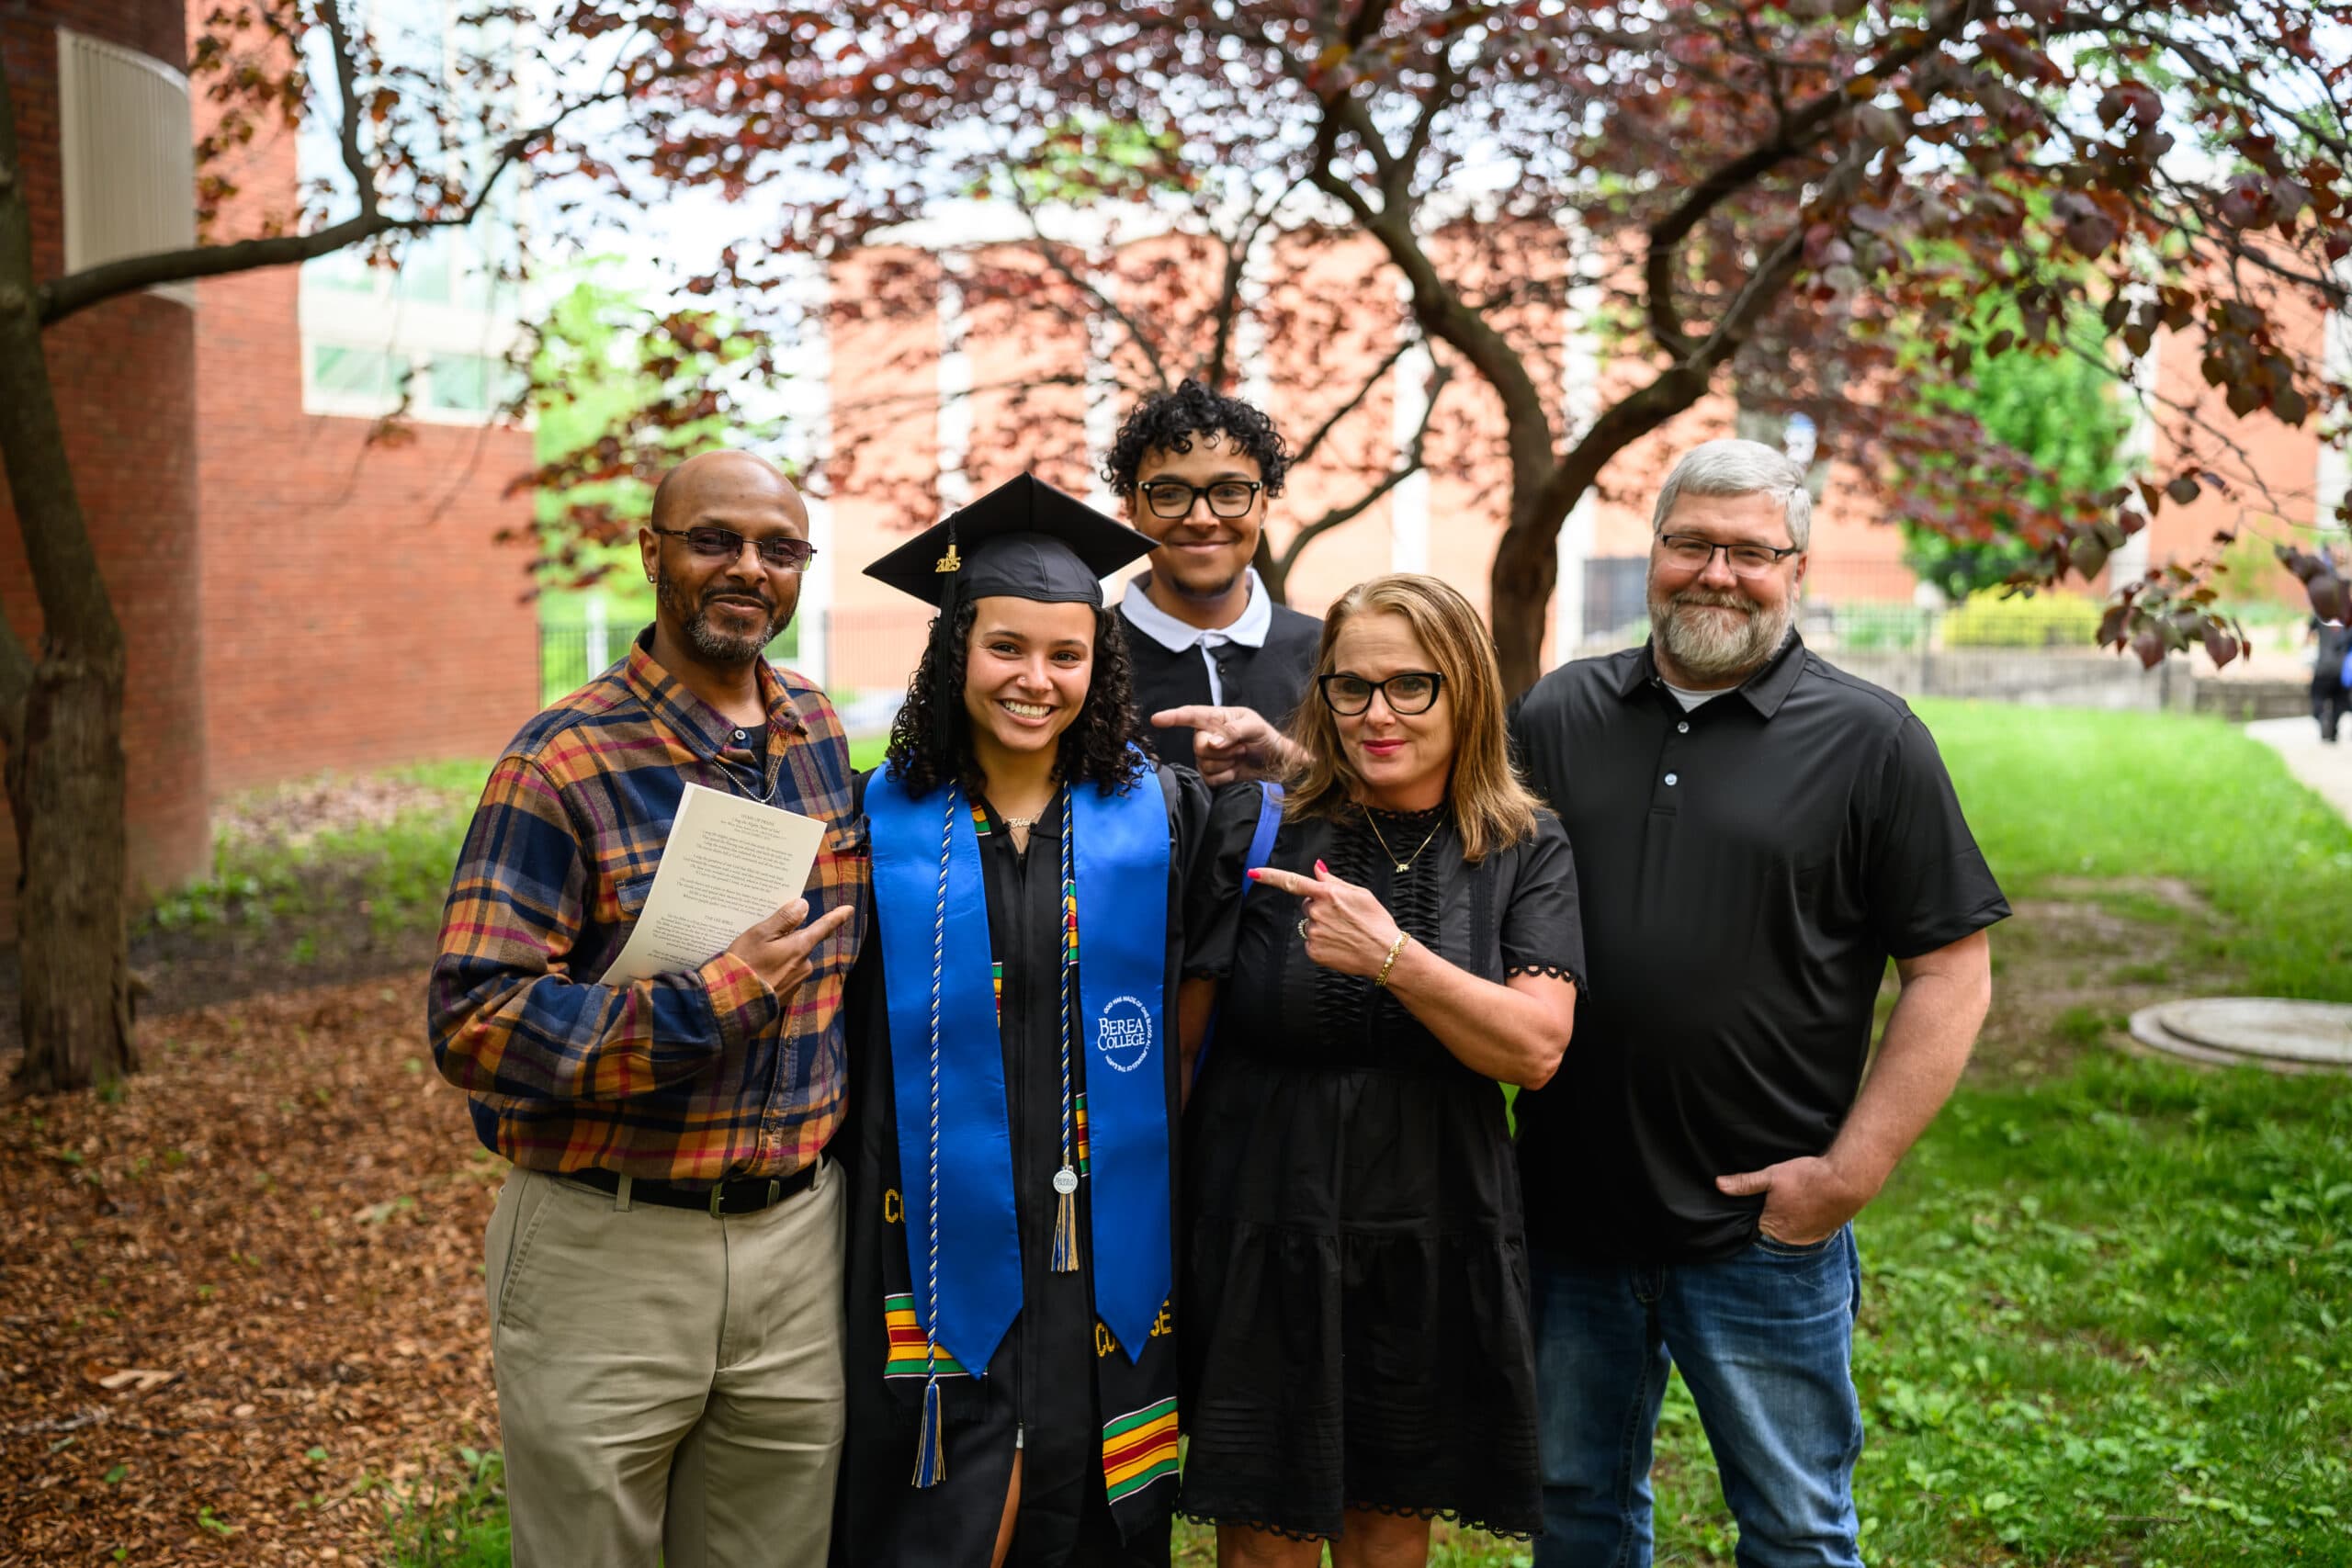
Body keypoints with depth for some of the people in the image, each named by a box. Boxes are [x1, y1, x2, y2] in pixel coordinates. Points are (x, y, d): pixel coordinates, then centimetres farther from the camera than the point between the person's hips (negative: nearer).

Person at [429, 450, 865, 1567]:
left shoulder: (820, 736, 6)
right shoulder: (562, 764, -12)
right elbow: (471, 1024, -18)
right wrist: (715, 998, -24)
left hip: (796, 1241, 5)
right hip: (606, 1253, -5)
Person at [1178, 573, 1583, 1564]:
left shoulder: (1525, 854, 0)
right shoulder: (1254, 829, -4)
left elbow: (1537, 1048, -12)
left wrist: (1393, 956, -25)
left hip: (1435, 1248, 2)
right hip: (1265, 1244, -1)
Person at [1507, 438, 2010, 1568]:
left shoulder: (1871, 741, -5)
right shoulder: (1557, 716, 5)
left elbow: (1951, 973, -6)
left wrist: (1852, 1171, -11)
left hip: (1763, 1224, -3)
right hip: (1567, 1214, 3)